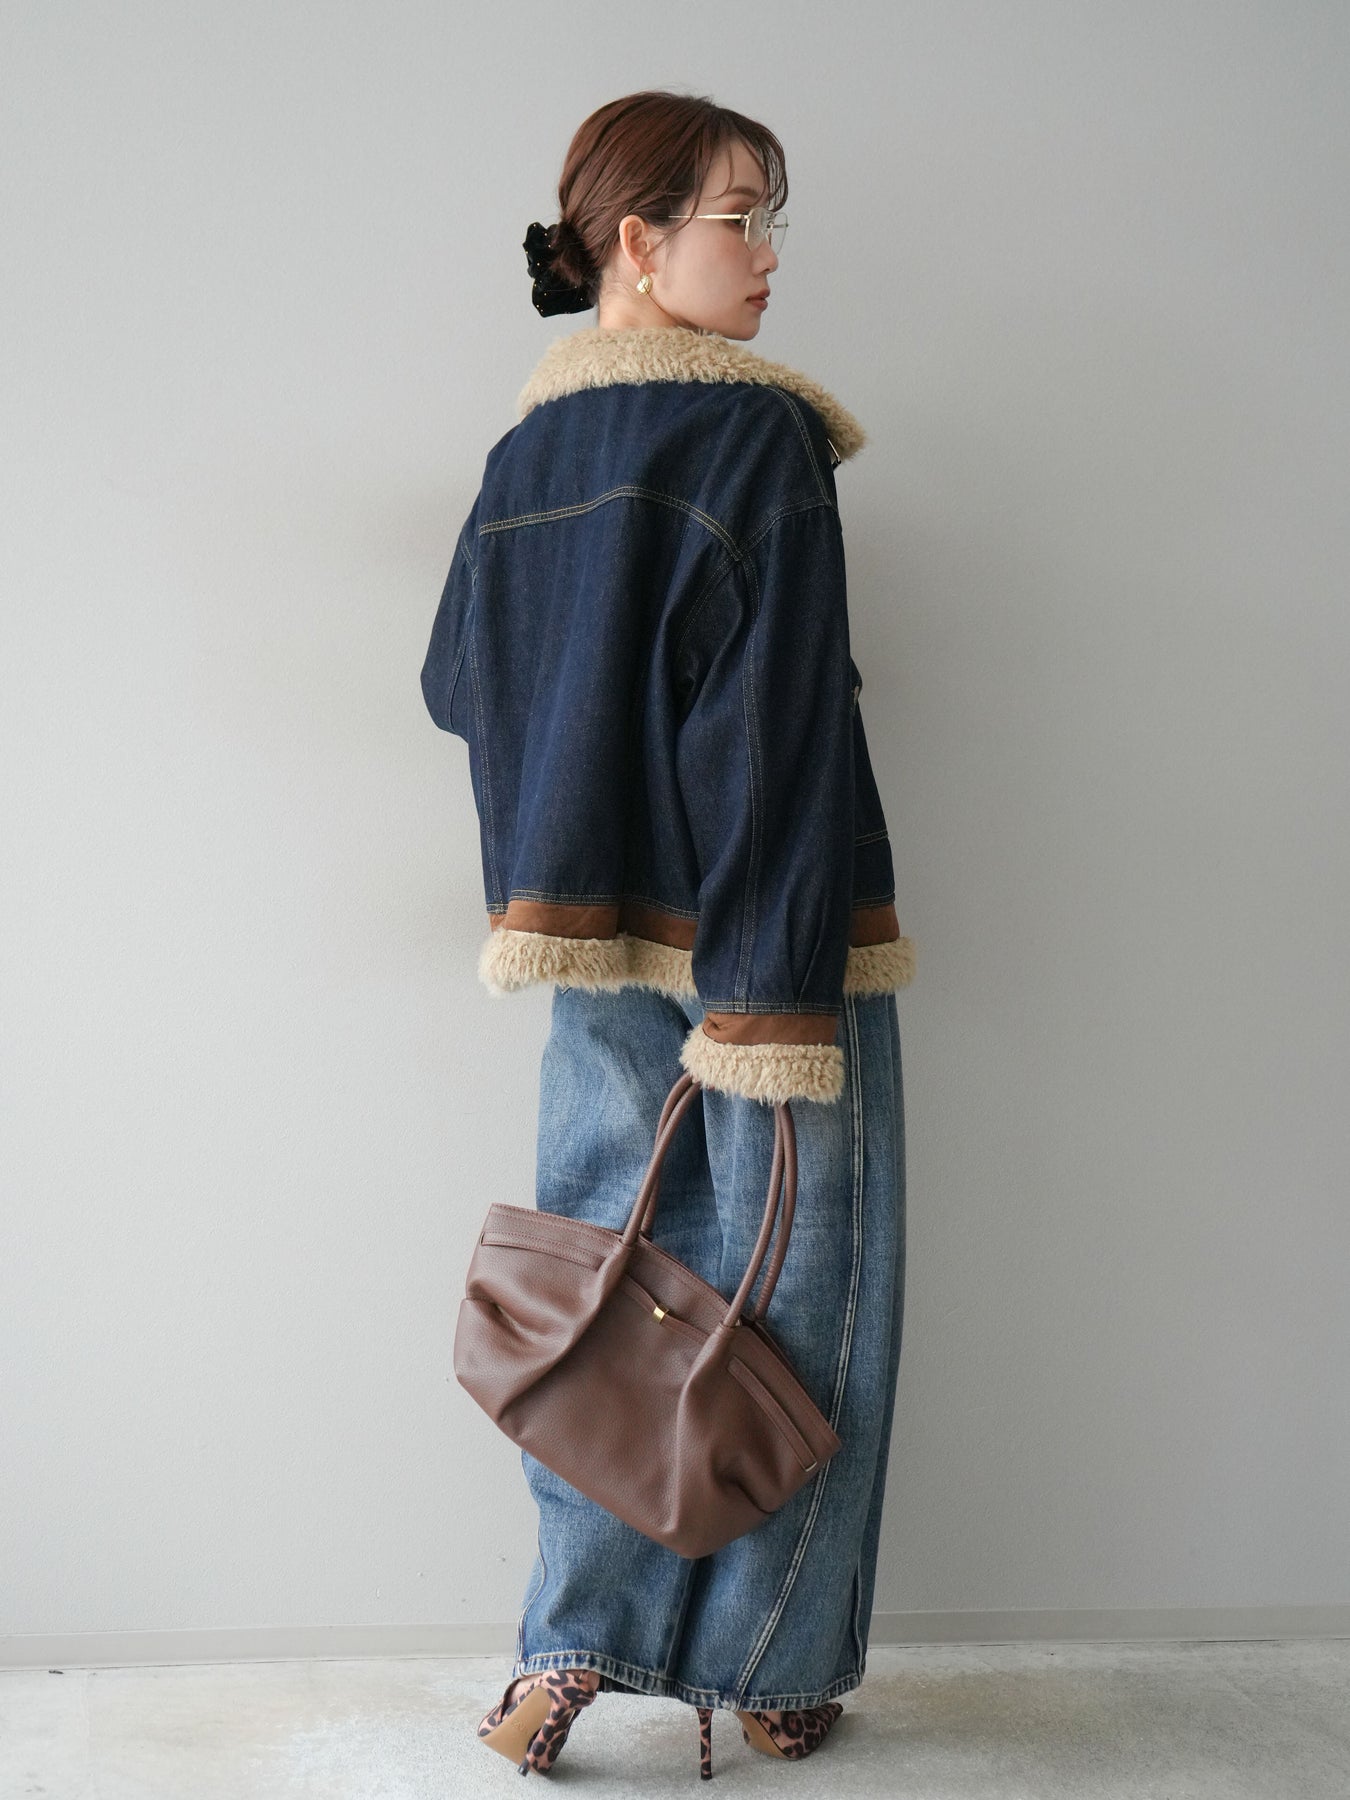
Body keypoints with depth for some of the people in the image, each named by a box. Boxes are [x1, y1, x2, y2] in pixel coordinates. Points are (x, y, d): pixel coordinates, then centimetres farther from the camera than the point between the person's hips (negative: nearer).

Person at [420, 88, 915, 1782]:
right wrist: (781, 1004, -20)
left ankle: (575, 1644, 15)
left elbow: (456, 684, 17)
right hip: (757, 936, -6)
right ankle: (767, 1674, 20)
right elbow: (783, 733, -19)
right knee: (798, 1303, 7)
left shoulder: (524, 450, 9)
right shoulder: (759, 435, -12)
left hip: (595, 946, 7)